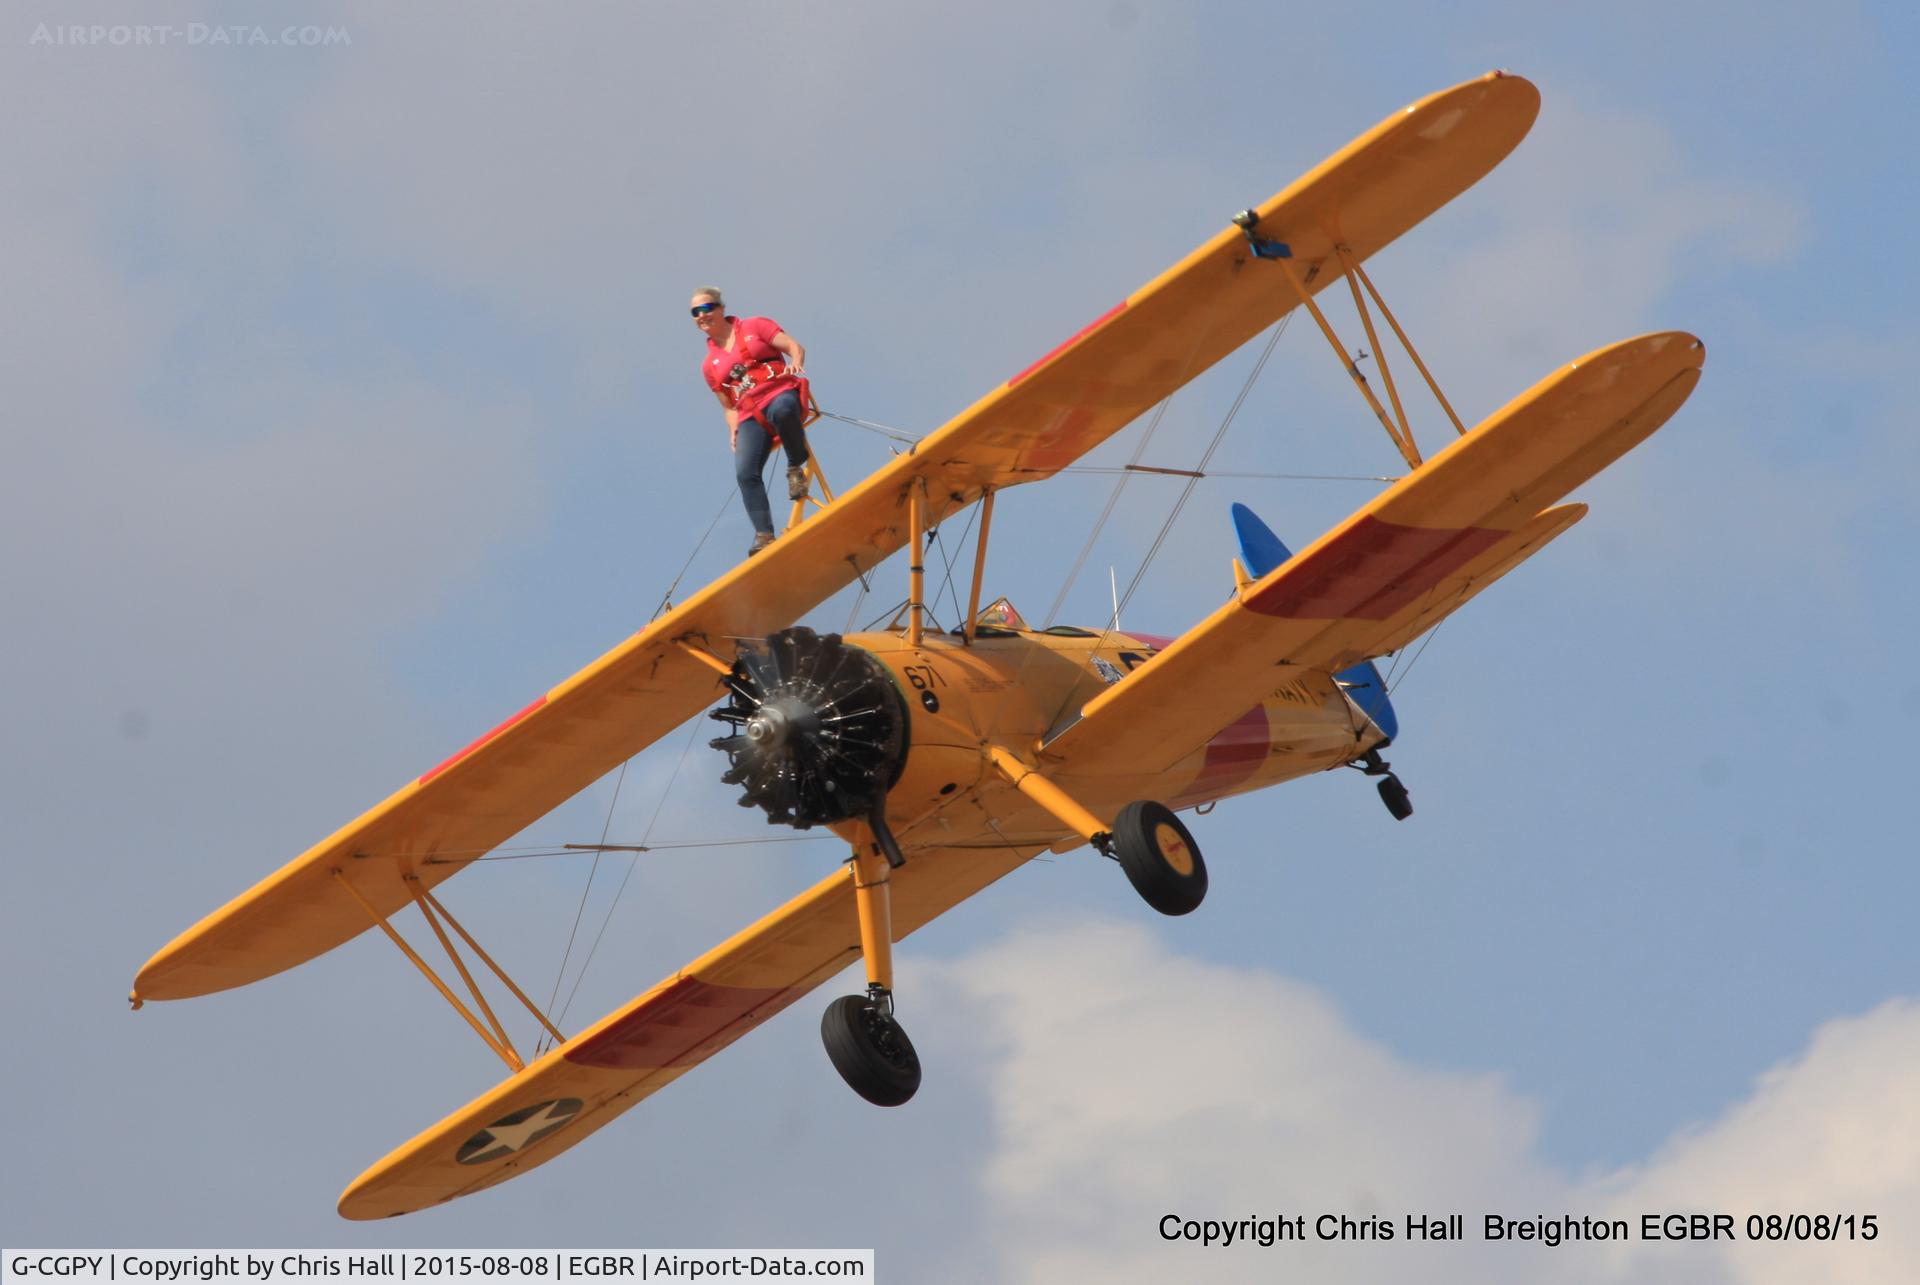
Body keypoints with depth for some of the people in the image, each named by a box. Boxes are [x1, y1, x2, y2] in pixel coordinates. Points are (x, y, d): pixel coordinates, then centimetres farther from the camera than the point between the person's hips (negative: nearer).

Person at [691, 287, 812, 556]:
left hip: (781, 394, -4)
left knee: (781, 410, -42)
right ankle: (764, 535, -21)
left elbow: (794, 346, 7)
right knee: (745, 473, -21)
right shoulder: (710, 365, 22)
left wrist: (795, 363, -17)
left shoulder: (755, 327, 12)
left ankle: (796, 468, -17)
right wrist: (734, 431, 4)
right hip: (750, 417, 4)